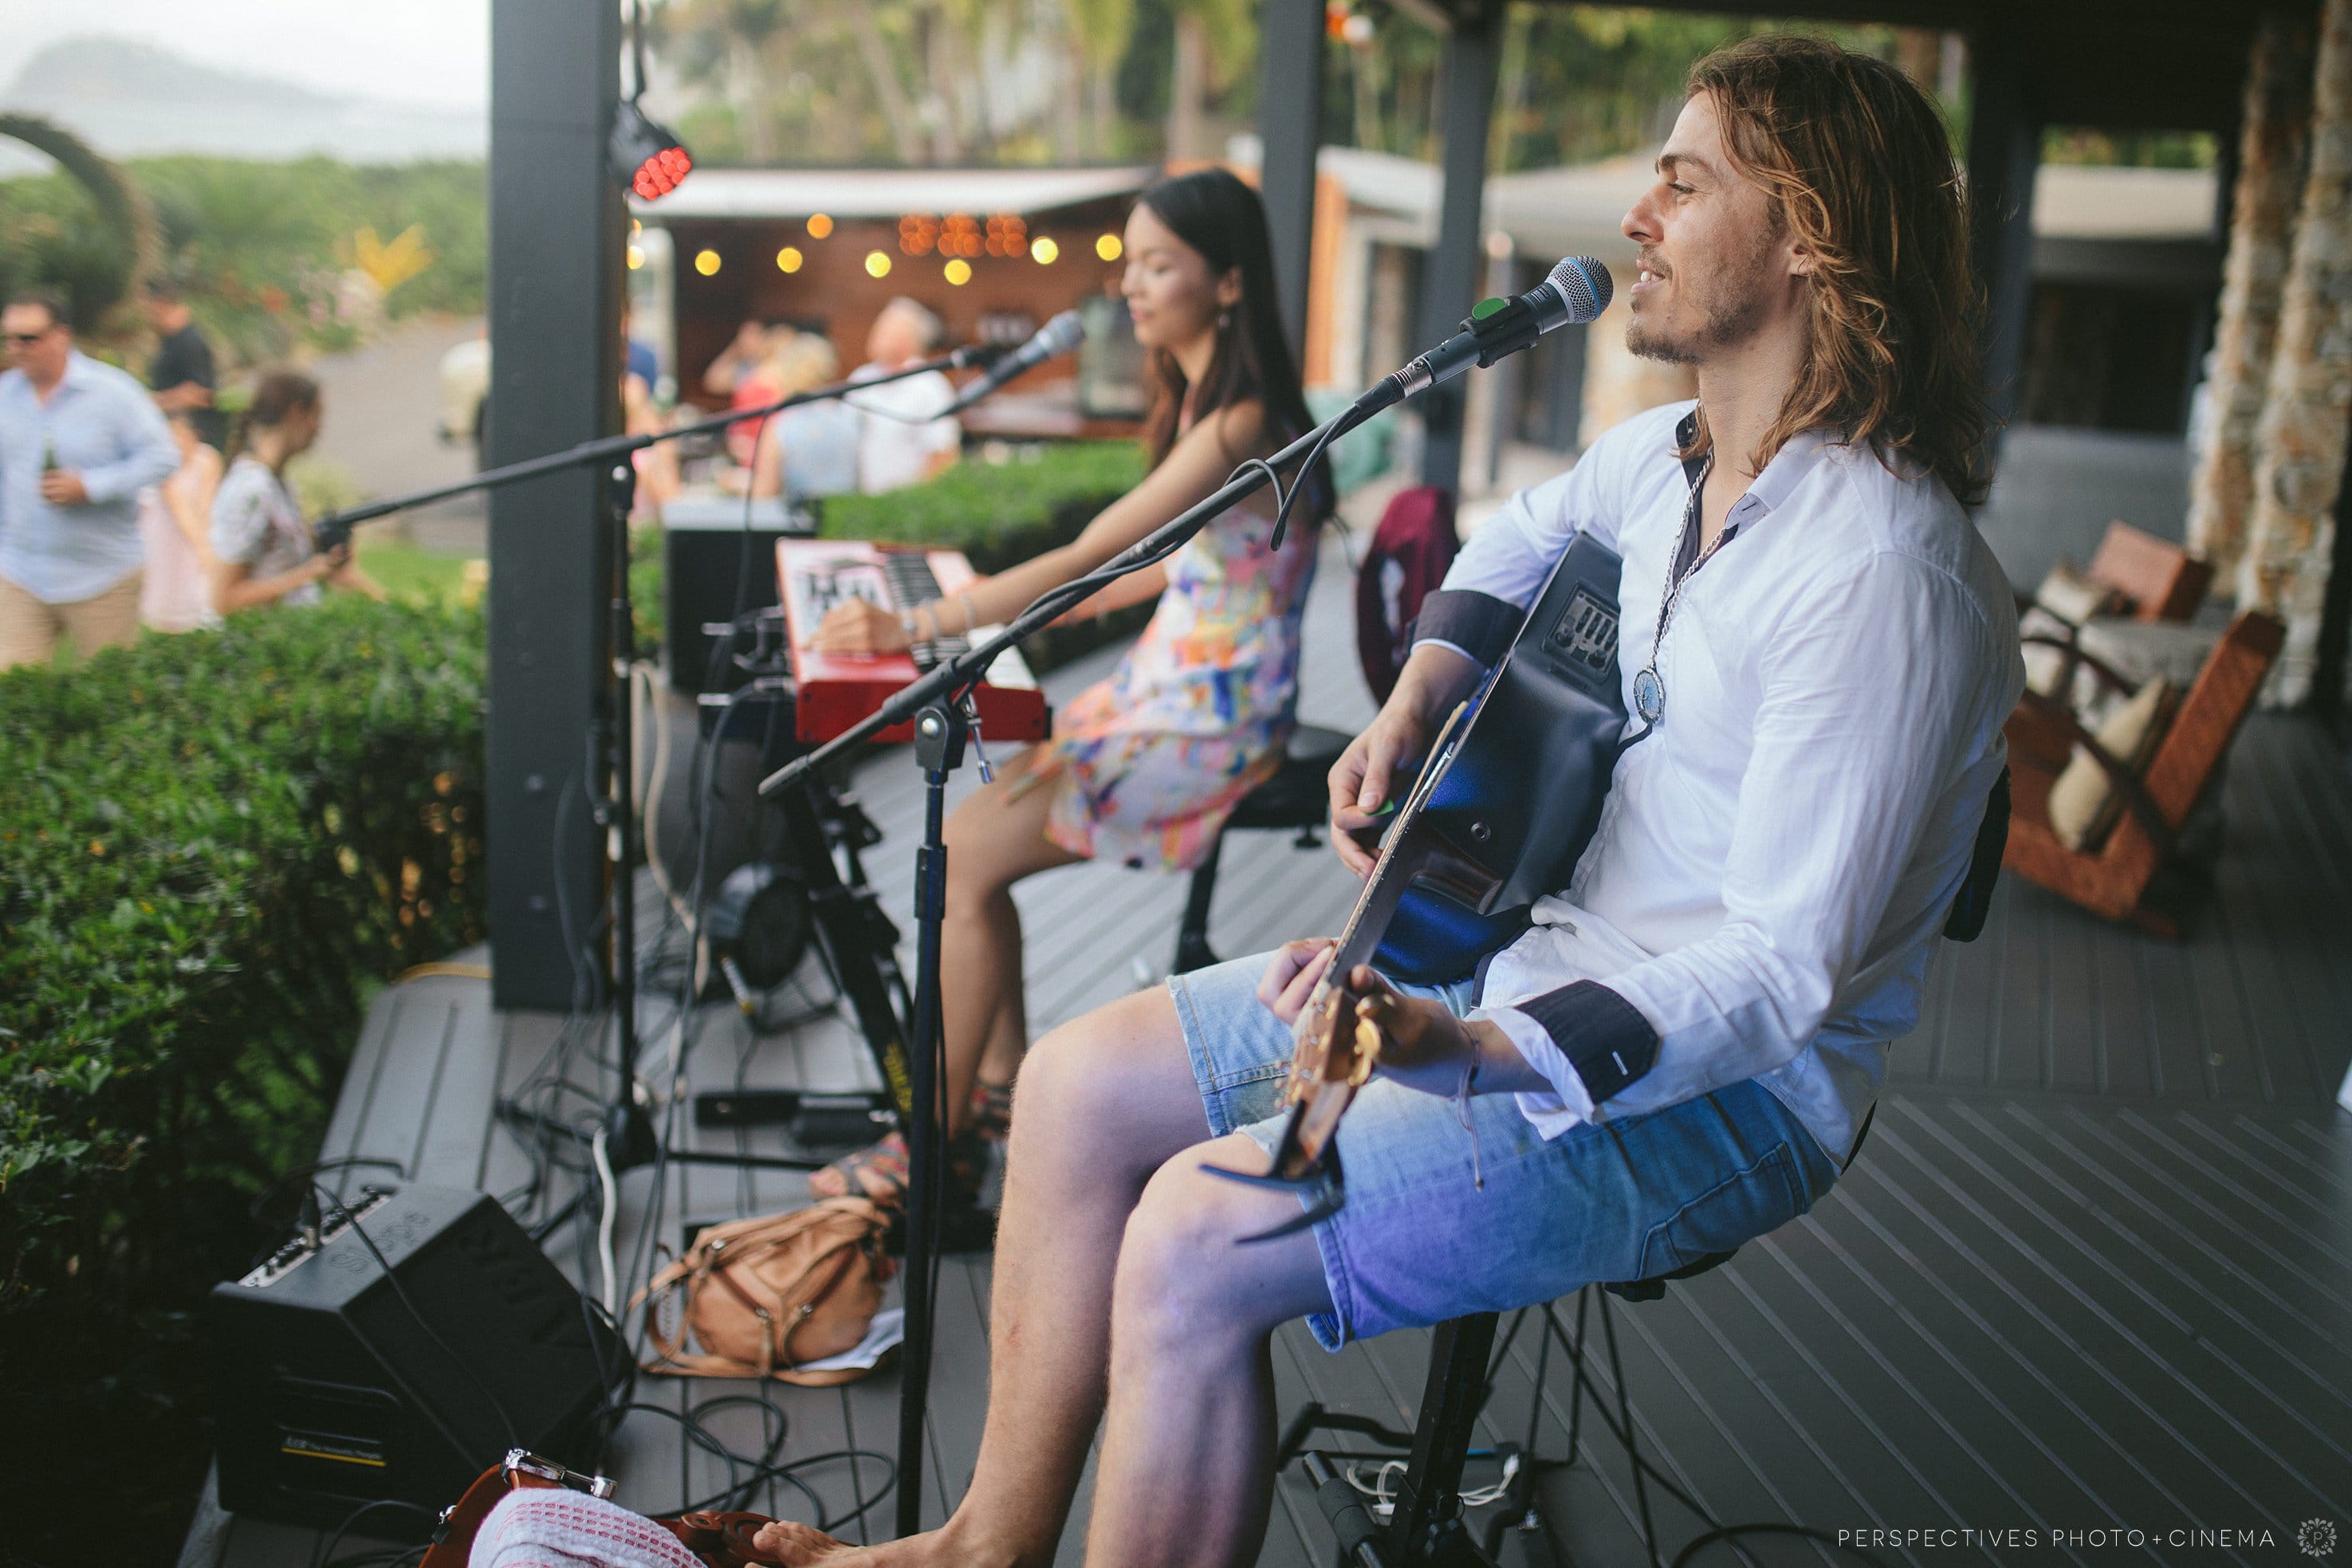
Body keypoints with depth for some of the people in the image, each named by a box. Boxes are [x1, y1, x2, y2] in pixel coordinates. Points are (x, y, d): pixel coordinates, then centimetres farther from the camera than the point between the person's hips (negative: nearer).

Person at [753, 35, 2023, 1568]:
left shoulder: (1881, 571, -25)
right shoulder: (1667, 452, 3)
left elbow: (1781, 969, -27)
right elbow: (1528, 536, 28)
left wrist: (1465, 1051, -37)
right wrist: (1415, 709, 11)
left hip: (1722, 1091, -9)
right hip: (1531, 950, 9)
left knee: (1198, 1240, -25)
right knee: (1087, 1082, 3)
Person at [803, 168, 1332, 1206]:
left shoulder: (1240, 424, -22)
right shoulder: (1196, 397, 10)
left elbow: (1085, 559, -28)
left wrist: (917, 628, -29)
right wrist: (1032, 610, 16)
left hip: (1211, 720, -9)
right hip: (1164, 689, 9)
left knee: (964, 857, -12)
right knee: (968, 834, 5)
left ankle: (937, 1144, 1)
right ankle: (1002, 1081, 17)